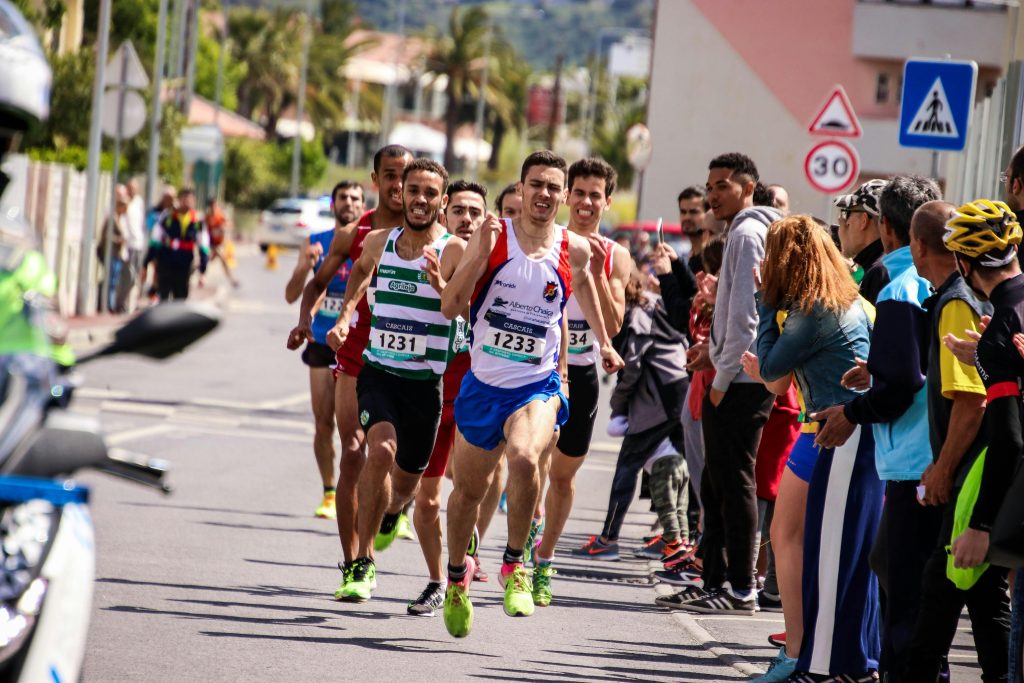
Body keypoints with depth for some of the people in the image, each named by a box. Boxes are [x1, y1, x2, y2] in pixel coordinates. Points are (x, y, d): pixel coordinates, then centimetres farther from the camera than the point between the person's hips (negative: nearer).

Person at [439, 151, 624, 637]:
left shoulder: (573, 250, -2)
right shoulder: (491, 237, -8)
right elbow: (450, 307, -13)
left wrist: (603, 341, 22)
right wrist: (480, 254, -25)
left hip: (538, 386, -1)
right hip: (482, 385, 1)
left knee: (525, 458, -32)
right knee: (469, 488, 15)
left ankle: (515, 565, -13)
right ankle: (457, 575, 43)